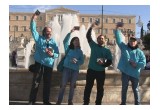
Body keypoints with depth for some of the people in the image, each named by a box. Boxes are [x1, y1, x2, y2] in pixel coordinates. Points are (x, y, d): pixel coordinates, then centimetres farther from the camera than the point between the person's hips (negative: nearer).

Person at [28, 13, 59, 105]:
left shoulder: (54, 42, 8)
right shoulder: (39, 38, 4)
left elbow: (57, 53, 6)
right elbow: (33, 30, -6)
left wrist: (52, 54, -15)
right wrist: (33, 19, -17)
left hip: (49, 65, 2)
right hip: (39, 63, -2)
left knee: (47, 83, 8)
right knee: (36, 82, 1)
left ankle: (46, 100, 20)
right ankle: (32, 101, 8)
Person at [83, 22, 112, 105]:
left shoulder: (107, 50, 5)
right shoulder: (93, 46, 6)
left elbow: (109, 61, -2)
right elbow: (88, 36, -3)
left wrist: (103, 64, -21)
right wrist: (91, 27, -13)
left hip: (101, 71, 1)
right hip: (91, 70, 0)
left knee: (100, 88, 6)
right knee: (88, 87, 4)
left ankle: (98, 104, 17)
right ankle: (86, 103, 12)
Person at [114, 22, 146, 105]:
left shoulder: (139, 52, 1)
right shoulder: (124, 47, 2)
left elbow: (143, 63, -4)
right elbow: (118, 39, -6)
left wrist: (136, 64, -19)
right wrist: (117, 29, -13)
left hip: (135, 74, 0)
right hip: (125, 73, 0)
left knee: (136, 90, 10)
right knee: (124, 89, 12)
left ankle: (137, 104, 22)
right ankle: (123, 103, 26)